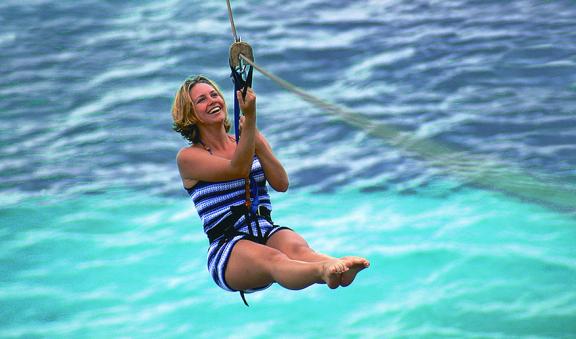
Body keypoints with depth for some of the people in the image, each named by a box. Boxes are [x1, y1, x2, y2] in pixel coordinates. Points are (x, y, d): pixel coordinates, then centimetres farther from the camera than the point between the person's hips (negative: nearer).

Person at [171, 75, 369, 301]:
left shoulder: (251, 140, 21)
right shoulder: (188, 157, 5)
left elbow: (281, 184, 6)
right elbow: (239, 169, -12)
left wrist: (257, 140, -3)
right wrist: (250, 117, -20)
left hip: (268, 233, 4)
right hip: (227, 246, -4)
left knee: (296, 248, -34)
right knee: (272, 259, -38)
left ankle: (339, 268, -68)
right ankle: (324, 271, -71)